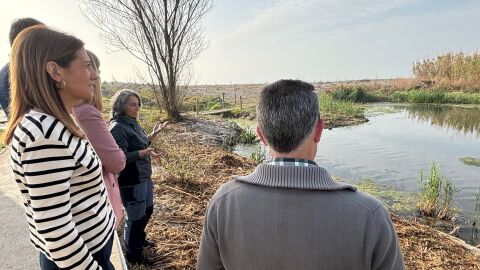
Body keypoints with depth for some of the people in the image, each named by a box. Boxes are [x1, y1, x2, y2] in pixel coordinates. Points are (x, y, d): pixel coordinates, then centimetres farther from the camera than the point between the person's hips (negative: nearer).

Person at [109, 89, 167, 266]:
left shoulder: (133, 123, 7)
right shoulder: (118, 128, -20)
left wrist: (153, 133, 9)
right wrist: (143, 153, -36)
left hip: (144, 177, 9)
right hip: (131, 182, -9)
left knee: (147, 210, 24)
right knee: (135, 218, 5)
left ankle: (139, 239, 49)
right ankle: (134, 254, 27)